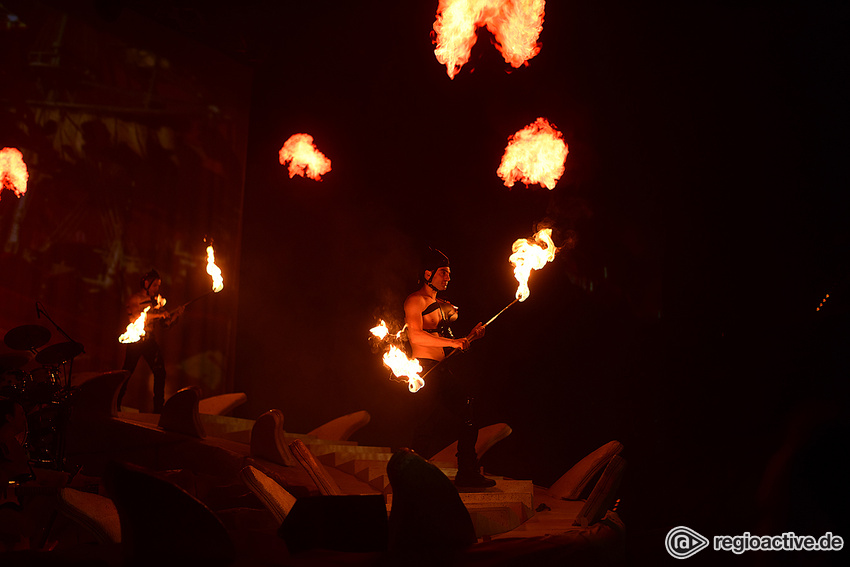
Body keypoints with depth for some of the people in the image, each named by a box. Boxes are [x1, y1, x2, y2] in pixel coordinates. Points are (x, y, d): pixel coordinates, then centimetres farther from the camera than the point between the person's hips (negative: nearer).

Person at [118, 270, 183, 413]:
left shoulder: (157, 300, 12)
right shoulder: (135, 299, -3)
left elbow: (165, 323, 10)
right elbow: (134, 317, -21)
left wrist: (176, 315, -8)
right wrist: (158, 315, -22)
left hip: (150, 341, 5)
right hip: (135, 341, -4)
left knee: (160, 371, -4)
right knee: (127, 372, 0)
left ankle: (158, 406, 4)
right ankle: (116, 404, 18)